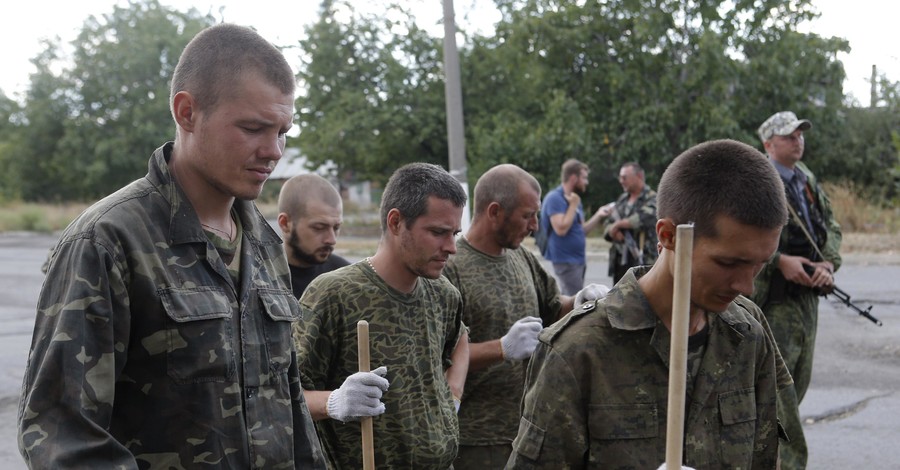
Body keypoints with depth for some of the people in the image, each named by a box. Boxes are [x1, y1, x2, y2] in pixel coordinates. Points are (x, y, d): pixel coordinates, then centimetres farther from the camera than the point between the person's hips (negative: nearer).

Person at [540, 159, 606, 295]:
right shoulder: (555, 198, -15)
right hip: (566, 260, -10)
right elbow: (561, 229, -25)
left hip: (579, 259, 10)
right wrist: (573, 205, -17)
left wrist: (598, 215, 7)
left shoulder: (573, 198, 14)